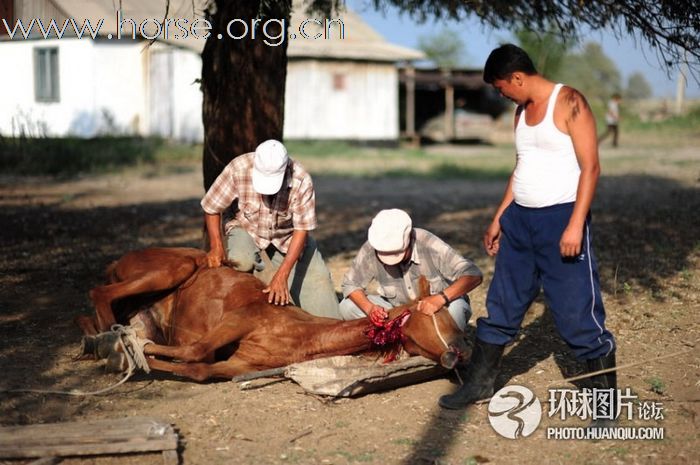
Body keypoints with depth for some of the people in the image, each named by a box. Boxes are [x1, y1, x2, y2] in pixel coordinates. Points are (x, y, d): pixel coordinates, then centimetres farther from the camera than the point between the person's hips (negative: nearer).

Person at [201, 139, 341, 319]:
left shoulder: (302, 181, -29)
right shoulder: (238, 169, -28)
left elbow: (301, 230, -24)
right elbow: (212, 208, -13)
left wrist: (282, 275, -30)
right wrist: (216, 247, -22)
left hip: (287, 234, 1)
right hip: (248, 228, 0)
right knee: (242, 261, -31)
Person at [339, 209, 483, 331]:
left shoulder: (429, 244, -29)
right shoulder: (370, 250, -21)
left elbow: (473, 275, -31)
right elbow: (350, 283, -7)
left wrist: (441, 298, -48)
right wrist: (369, 308, -28)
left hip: (437, 308, -3)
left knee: (455, 309, -39)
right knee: (347, 306, -14)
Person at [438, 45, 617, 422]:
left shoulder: (568, 103, -10)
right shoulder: (522, 110, 14)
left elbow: (590, 167, -14)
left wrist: (575, 225, -20)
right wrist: (499, 218, 20)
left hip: (562, 218, -8)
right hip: (520, 219, 8)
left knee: (577, 312, -4)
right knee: (502, 303, 13)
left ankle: (606, 395, 9)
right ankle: (478, 382, 25)